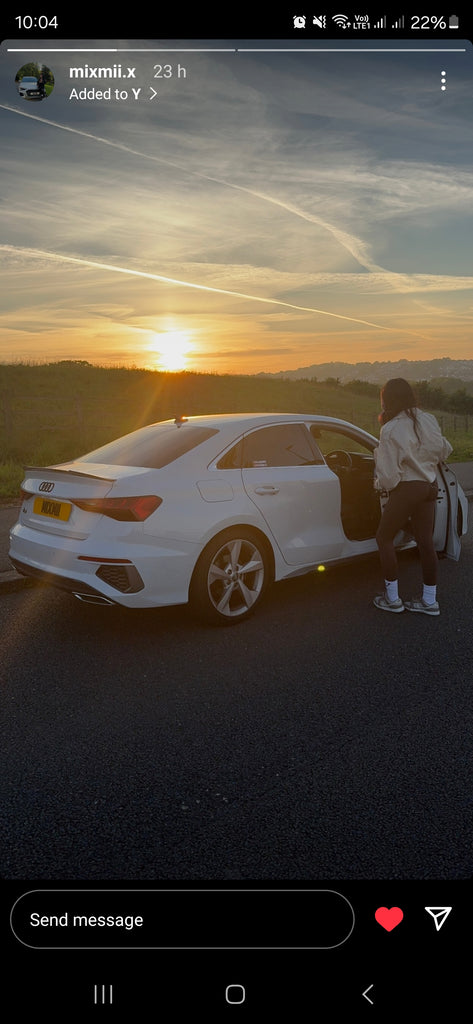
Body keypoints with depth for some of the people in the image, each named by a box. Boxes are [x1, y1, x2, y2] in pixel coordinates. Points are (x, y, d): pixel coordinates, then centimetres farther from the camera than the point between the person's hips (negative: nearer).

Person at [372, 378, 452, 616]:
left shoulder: (390, 430, -18)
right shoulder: (428, 420, 2)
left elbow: (389, 475, -16)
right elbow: (443, 451, 16)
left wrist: (380, 484, 3)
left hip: (406, 489, -7)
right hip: (429, 487, 7)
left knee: (384, 538, 8)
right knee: (426, 542, 11)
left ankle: (392, 599, 10)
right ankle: (430, 601, 19)